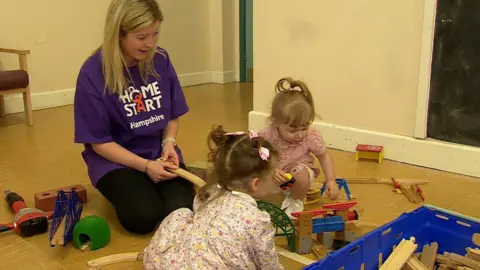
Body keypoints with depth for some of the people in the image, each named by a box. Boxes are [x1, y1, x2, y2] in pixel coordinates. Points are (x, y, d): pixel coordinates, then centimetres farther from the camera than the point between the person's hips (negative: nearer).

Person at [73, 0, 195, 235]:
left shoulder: (160, 60, -5)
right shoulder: (92, 74, -17)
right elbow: (100, 143, -12)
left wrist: (168, 143, -13)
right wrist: (146, 166, -21)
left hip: (159, 153, 3)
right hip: (115, 158, -3)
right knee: (144, 217, -24)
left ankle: (148, 186, 12)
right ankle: (123, 189, 9)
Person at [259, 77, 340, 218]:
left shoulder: (312, 137, -21)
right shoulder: (267, 135, -25)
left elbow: (324, 155, -4)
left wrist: (331, 180, -12)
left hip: (298, 170, -1)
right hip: (274, 178, 1)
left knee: (300, 173, -34)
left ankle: (296, 202, -2)